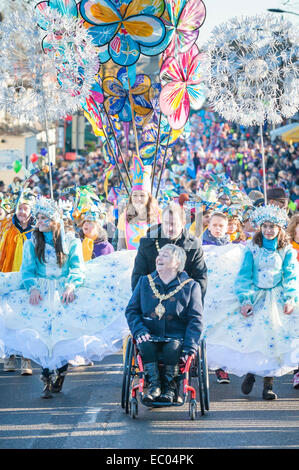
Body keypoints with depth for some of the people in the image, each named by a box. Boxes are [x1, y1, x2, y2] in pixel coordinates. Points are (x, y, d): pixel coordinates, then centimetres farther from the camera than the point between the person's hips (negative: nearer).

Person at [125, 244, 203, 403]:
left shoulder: (190, 286, 3)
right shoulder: (144, 282, 12)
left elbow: (195, 320, 0)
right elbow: (131, 310, 13)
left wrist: (188, 347, -14)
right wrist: (139, 330, -7)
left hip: (176, 337, -2)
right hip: (150, 335, 2)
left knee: (172, 348, -35)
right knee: (146, 345, -33)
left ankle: (170, 387, -14)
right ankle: (154, 385, -20)